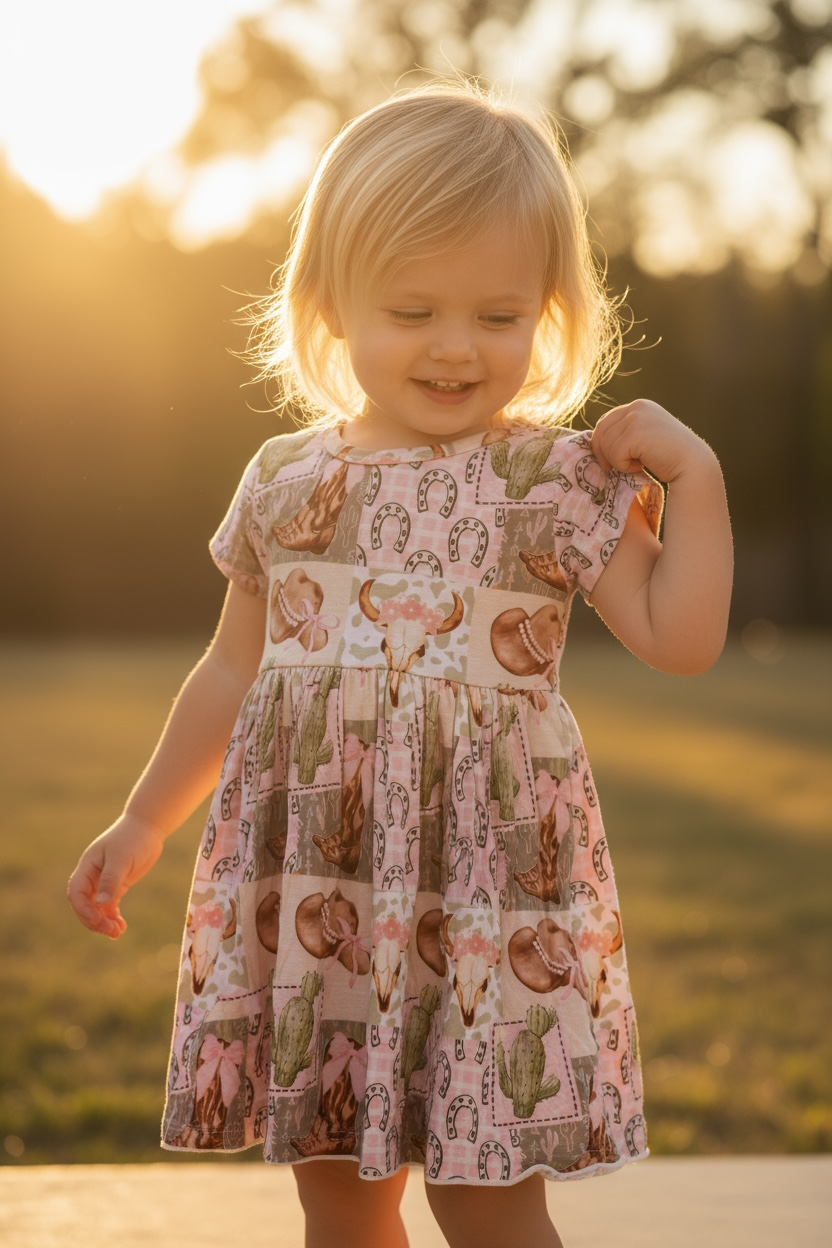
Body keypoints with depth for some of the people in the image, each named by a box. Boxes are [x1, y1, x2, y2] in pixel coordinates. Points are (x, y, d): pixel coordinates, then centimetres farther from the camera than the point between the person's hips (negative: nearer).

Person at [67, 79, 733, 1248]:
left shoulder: (556, 480, -4)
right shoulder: (284, 479, 7)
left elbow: (679, 637, -8)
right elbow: (233, 672, 18)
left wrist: (694, 474, -14)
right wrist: (143, 822, 21)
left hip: (482, 885, -4)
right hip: (307, 883, 4)